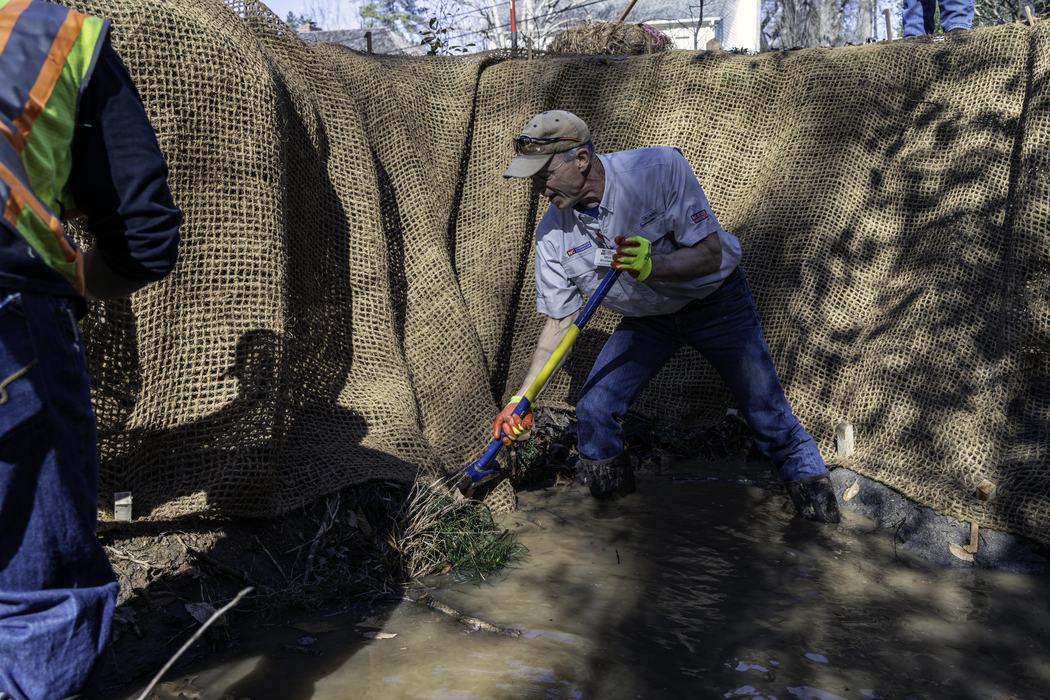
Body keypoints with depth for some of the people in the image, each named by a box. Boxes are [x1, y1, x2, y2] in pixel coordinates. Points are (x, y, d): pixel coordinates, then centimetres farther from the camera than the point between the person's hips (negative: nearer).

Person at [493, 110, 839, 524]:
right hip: (646, 318, 3)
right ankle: (609, 493, 20)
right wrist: (523, 397, -15)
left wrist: (653, 266, -46)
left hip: (715, 300, -3)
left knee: (767, 415, -3)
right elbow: (558, 322, -9)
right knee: (592, 412, -7)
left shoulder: (660, 168, -28)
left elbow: (710, 254, -26)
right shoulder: (553, 233, -17)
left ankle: (810, 484, 23)